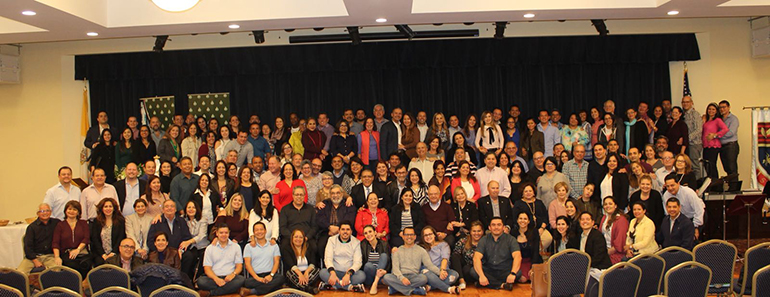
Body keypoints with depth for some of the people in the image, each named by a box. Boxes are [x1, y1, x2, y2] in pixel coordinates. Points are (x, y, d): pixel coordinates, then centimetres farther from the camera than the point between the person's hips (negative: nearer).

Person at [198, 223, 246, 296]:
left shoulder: (236, 246, 14)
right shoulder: (210, 248, 12)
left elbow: (239, 266, 10)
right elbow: (207, 268, 4)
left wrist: (233, 274, -13)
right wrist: (216, 279, -16)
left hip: (229, 277, 1)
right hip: (214, 277, 0)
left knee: (240, 279, -33)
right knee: (201, 281, -31)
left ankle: (211, 292, -29)